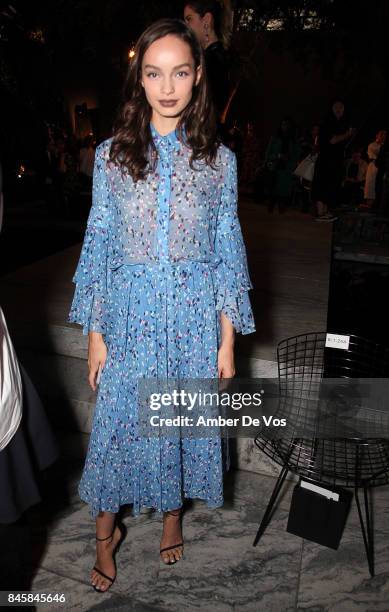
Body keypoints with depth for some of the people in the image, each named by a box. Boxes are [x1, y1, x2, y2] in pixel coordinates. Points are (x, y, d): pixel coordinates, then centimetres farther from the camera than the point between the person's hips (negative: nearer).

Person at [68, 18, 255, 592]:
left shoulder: (219, 160, -1)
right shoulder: (112, 154, -1)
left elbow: (228, 252, 1)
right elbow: (98, 244, 1)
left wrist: (227, 341, -1)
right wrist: (95, 333, -1)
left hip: (195, 318, 1)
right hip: (130, 317, 0)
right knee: (118, 422, 11)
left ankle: (173, 511, 44)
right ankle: (107, 530, 37)